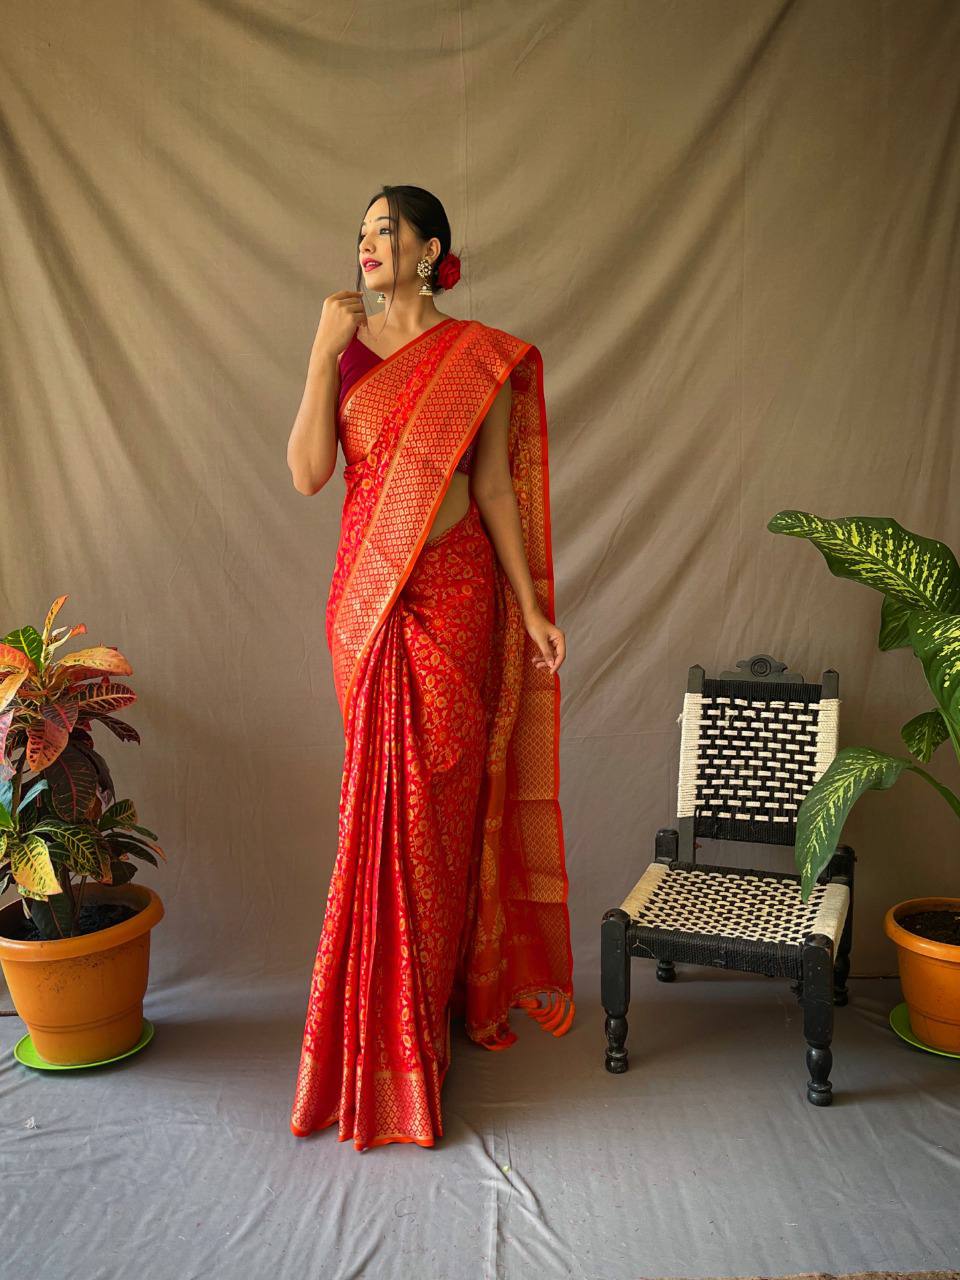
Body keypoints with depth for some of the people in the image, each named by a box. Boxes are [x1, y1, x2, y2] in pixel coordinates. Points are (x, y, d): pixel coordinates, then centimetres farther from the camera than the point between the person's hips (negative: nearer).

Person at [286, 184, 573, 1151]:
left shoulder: (481, 358, 2)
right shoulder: (346, 347, 9)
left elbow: (495, 489, 1)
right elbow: (307, 472, -3)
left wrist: (532, 609, -3)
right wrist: (324, 348, -7)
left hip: (452, 592, -2)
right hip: (367, 590, 3)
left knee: (436, 792, 1)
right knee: (384, 792, 7)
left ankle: (432, 994, 20)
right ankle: (398, 1011, 24)